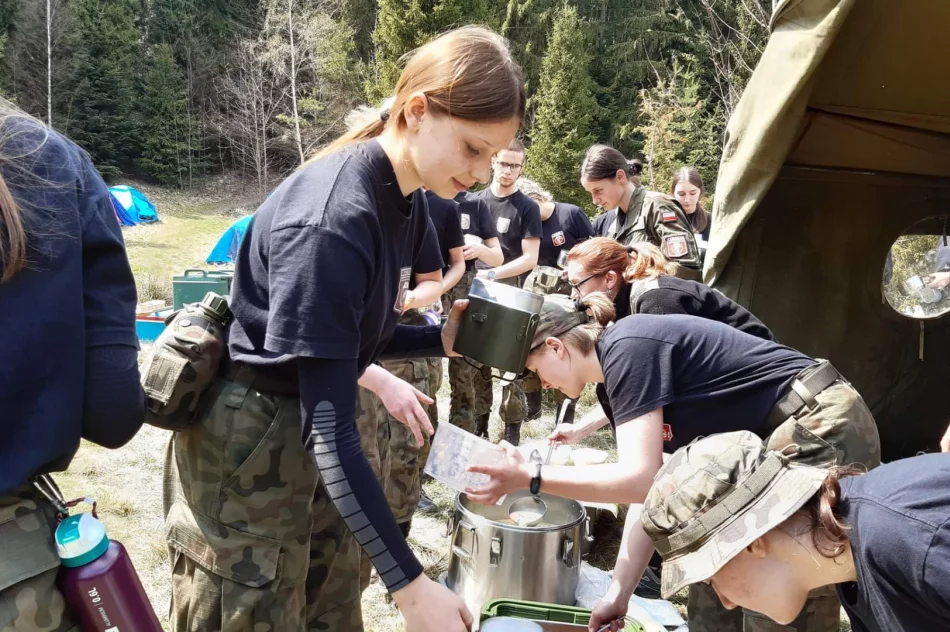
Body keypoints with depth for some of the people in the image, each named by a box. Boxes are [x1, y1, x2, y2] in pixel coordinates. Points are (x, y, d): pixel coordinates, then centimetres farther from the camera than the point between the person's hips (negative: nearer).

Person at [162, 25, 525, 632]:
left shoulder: (407, 201, 0)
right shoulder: (331, 219, -28)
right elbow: (330, 429, -28)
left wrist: (441, 339, -7)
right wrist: (408, 581, -27)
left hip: (309, 441, 8)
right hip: (245, 447, -8)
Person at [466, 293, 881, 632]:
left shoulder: (626, 347, -18)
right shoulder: (623, 364, 9)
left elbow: (638, 478, -25)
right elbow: (647, 487, 7)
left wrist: (531, 478, -19)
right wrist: (618, 594, 6)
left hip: (824, 430, -10)